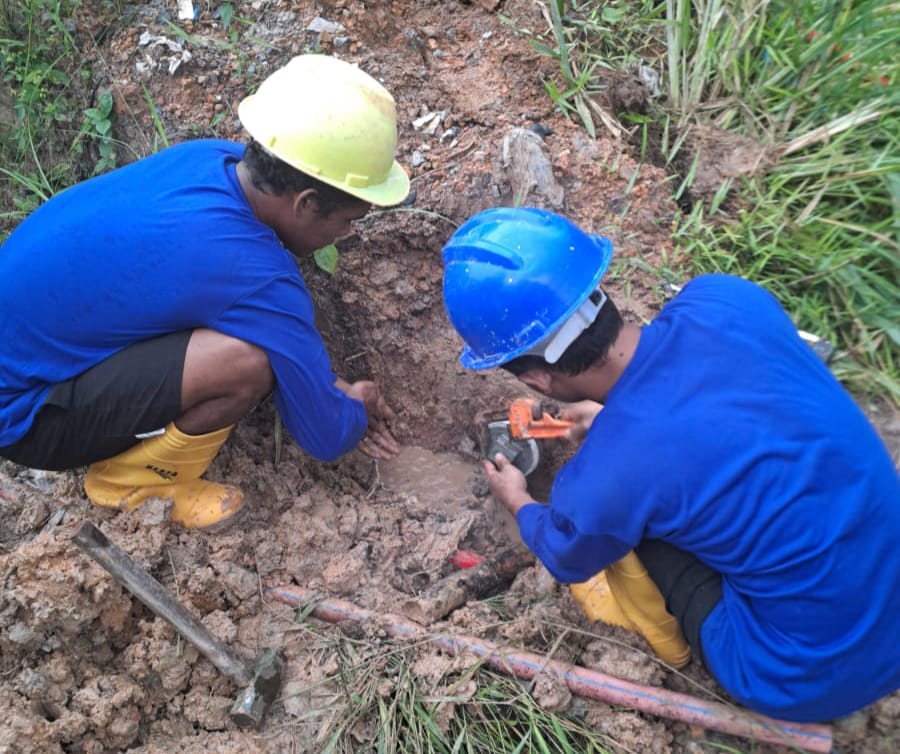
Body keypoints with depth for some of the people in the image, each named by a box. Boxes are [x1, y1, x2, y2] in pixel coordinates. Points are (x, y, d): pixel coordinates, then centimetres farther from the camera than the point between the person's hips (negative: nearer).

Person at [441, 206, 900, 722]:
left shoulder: (599, 482, -28)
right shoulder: (724, 298, -18)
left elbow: (565, 558, -1)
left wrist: (517, 500, 19)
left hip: (814, 679, -5)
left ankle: (663, 626, 23)